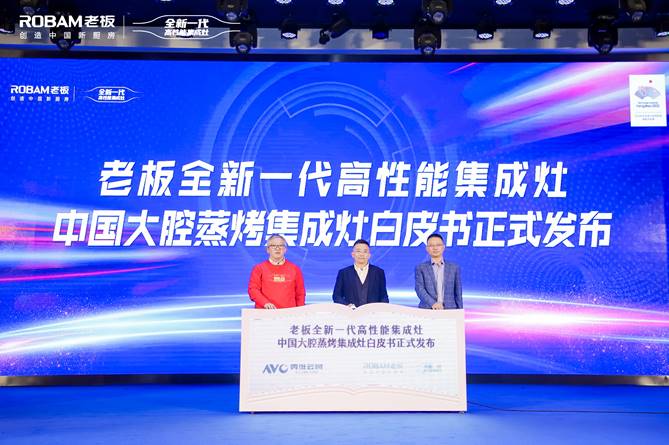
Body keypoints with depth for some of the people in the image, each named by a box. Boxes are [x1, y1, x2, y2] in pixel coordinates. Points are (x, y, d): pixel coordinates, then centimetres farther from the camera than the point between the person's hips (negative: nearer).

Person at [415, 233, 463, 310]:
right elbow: (419, 289, -5)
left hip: (449, 310, 1)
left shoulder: (454, 267, 11)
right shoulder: (421, 268, 7)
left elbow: (458, 293, 12)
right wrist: (433, 303, -20)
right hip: (427, 311, -1)